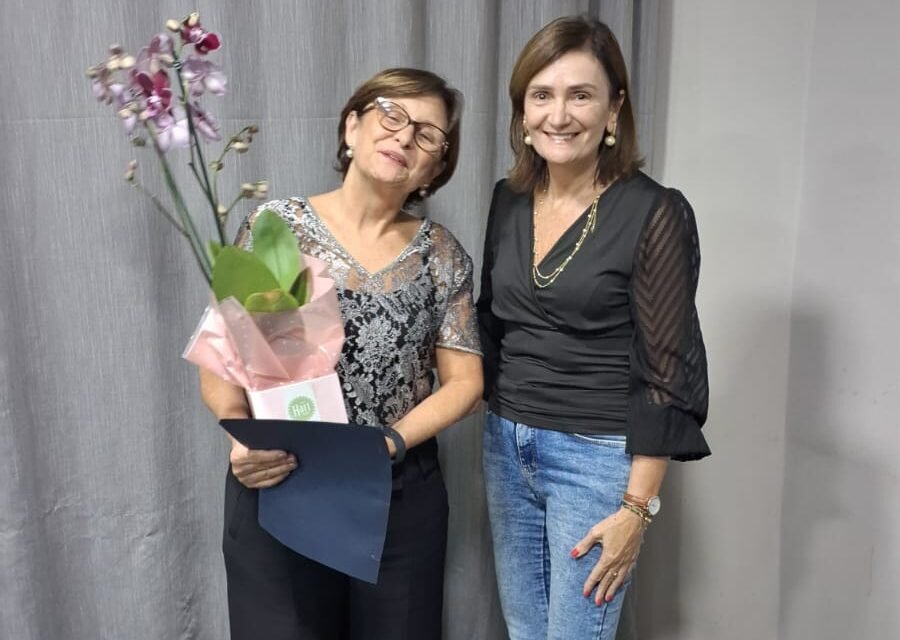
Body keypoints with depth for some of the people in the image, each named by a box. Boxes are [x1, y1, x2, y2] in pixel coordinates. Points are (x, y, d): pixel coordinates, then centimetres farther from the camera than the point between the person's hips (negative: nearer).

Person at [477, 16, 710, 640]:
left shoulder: (654, 213, -14)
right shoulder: (508, 200, 4)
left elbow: (665, 372, -13)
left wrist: (637, 506, -13)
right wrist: (498, 429, 12)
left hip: (596, 456, -5)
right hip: (506, 447, 6)